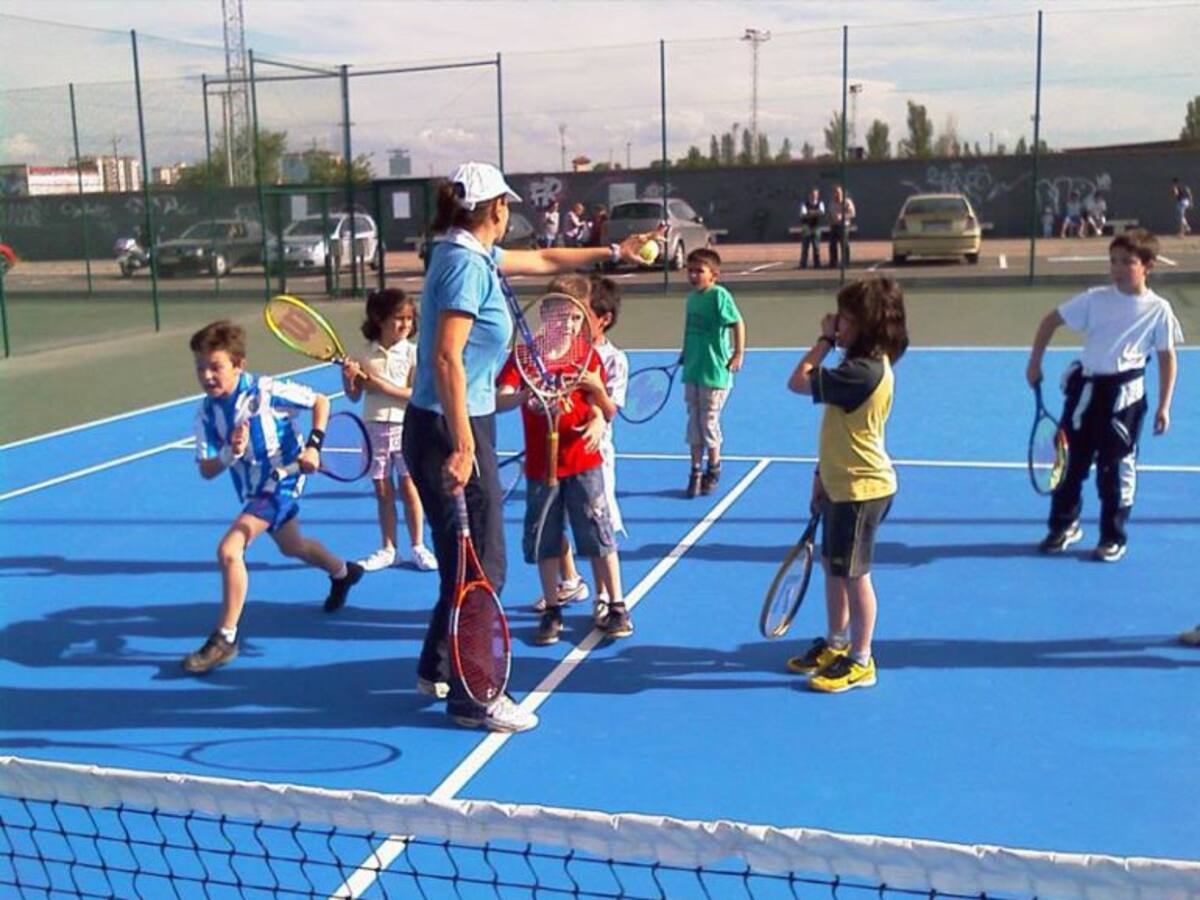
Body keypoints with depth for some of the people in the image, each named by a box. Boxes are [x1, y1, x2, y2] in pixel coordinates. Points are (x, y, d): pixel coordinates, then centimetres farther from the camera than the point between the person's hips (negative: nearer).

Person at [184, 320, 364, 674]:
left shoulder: (266, 391, -22)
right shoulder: (206, 413, -8)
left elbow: (320, 401, -10)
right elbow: (206, 470, -10)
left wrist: (313, 445, -21)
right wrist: (230, 454, -30)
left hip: (282, 480, -7)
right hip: (253, 490, 8)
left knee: (229, 550, -22)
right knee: (291, 546, 29)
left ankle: (225, 638, -10)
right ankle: (342, 572, 60)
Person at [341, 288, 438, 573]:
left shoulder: (412, 353, -4)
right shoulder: (367, 355, 2)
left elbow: (415, 393, -13)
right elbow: (354, 396, 7)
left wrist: (382, 384, -19)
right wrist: (348, 378, -12)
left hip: (405, 427, -2)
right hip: (375, 428, 2)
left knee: (409, 488, 3)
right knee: (383, 491, 9)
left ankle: (417, 547, 14)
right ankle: (387, 549, 19)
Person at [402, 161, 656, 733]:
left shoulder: (472, 256, 13)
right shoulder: (466, 264, -16)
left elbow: (544, 260, 29)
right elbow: (446, 358, -24)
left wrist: (612, 253, 37)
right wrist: (462, 445, -27)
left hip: (461, 427, 10)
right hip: (450, 430, -10)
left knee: (466, 559, 20)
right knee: (481, 566, -1)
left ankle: (438, 669, 35)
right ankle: (472, 698, 11)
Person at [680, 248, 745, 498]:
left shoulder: (719, 295, -13)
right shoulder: (691, 297, 8)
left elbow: (738, 323, -14)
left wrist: (738, 355, -15)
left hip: (714, 372, -6)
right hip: (692, 371, 6)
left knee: (709, 422, 4)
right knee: (694, 422, 10)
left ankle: (714, 470, 22)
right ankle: (696, 471, 19)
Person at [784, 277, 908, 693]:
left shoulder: (864, 372, -25)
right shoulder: (865, 365, 8)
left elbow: (798, 382, -23)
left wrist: (825, 340, -13)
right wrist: (823, 474, 17)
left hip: (861, 489, -10)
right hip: (841, 485, 10)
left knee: (853, 573, 1)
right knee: (832, 565, 19)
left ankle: (860, 661, 15)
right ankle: (836, 644, 35)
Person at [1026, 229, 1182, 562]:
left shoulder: (1158, 310, -4)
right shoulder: (1095, 299, -1)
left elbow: (1167, 357, 2)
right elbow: (1051, 320, 8)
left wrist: (1164, 406, -1)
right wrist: (1035, 363, 4)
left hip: (1125, 394, -2)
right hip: (1086, 387, 2)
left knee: (1116, 468, 3)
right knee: (1070, 460, 10)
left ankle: (1113, 538, 17)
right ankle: (1064, 525, 28)